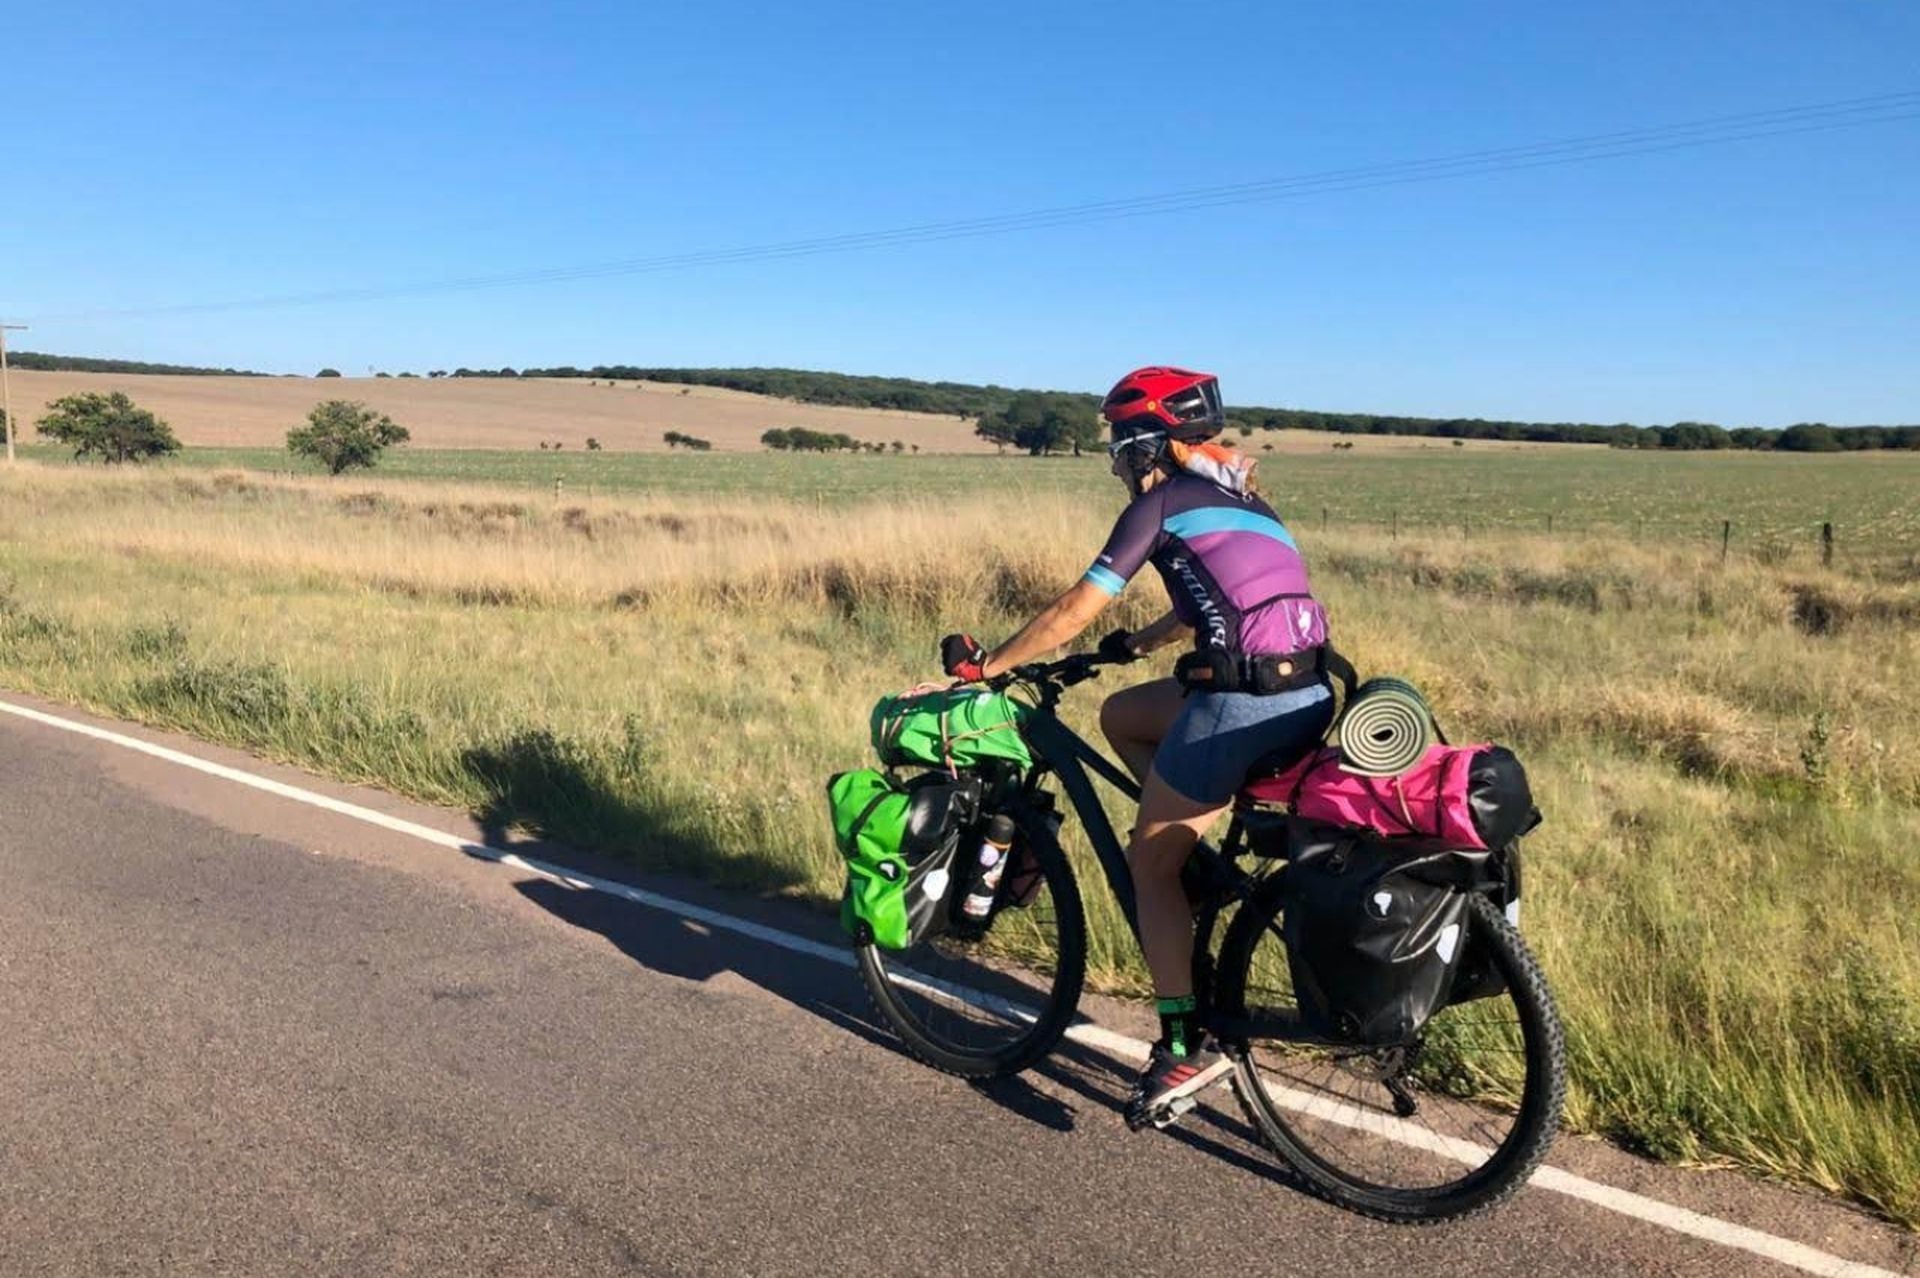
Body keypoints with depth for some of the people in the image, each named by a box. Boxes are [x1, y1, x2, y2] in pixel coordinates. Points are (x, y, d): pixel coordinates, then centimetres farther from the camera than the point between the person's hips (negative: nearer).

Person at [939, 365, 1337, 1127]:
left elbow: (1075, 611, -3)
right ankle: (1200, 862, 23)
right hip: (1308, 695, 8)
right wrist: (1134, 645, 43)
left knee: (1149, 862, 9)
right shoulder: (1237, 498, 23)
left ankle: (1185, 1045, 12)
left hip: (1245, 705, -8)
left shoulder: (1162, 502, -1)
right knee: (1121, 714, 26)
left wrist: (986, 664, 8)